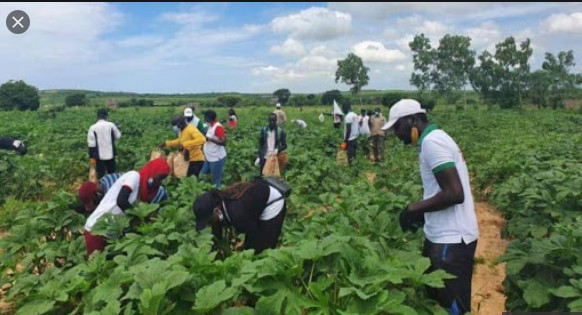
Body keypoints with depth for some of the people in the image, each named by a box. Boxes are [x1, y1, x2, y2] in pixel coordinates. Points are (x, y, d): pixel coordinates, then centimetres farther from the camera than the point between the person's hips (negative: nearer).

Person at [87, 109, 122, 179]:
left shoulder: (93, 128, -7)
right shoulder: (111, 125, -7)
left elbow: (91, 144, -6)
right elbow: (118, 136, 6)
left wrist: (92, 157, 0)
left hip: (100, 156, -1)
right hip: (110, 154, 1)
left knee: (101, 175, 6)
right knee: (111, 173, 13)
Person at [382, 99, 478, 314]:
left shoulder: (431, 142, -18)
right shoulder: (434, 138, 13)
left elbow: (455, 194, -25)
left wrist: (413, 208, -14)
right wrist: (421, 212, 10)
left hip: (452, 240, -10)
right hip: (442, 236, 10)